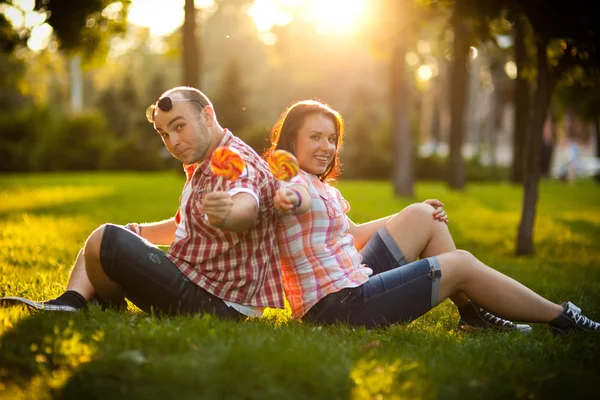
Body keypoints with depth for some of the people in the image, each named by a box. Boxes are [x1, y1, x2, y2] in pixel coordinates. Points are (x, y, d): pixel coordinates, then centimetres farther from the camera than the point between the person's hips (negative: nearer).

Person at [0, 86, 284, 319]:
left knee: (105, 239, -21)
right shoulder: (201, 168, 16)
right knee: (103, 235, 21)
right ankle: (70, 303, -4)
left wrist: (226, 214, -66)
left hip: (216, 305, -11)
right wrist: (138, 232, 22)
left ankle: (109, 308, 7)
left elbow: (247, 207, -44)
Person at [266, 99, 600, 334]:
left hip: (353, 279, 11)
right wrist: (289, 198, -65)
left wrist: (417, 217, 24)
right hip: (339, 304, -11)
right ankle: (563, 319, 10)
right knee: (462, 265, -3)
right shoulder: (297, 183, -14)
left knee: (423, 216, 13)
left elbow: (352, 234, 26)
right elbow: (293, 196, -40)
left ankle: (474, 314, 12)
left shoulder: (322, 187, 18)